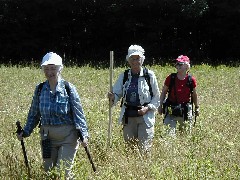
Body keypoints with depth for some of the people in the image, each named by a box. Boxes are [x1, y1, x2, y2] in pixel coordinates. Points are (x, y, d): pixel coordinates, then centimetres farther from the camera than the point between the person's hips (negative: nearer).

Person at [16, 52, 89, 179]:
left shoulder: (68, 88, -7)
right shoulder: (40, 89, 3)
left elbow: (78, 113, -4)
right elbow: (34, 114, 13)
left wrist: (83, 134, -11)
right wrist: (25, 132, 5)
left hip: (67, 136, -4)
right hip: (47, 137, 4)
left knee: (63, 171, -8)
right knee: (48, 169, 8)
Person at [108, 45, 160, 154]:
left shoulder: (149, 75, -1)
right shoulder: (124, 76, 6)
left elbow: (156, 97, 5)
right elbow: (117, 94, 5)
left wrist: (148, 108, -11)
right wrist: (112, 97, -18)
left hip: (145, 117, -3)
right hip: (128, 116, 3)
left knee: (144, 149, -9)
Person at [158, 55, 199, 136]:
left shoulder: (191, 80, -3)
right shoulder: (170, 78, -4)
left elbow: (194, 95, 10)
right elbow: (164, 92, 5)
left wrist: (197, 108, 17)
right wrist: (160, 105, 0)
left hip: (186, 111, 1)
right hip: (171, 110, -1)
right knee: (169, 133, -11)